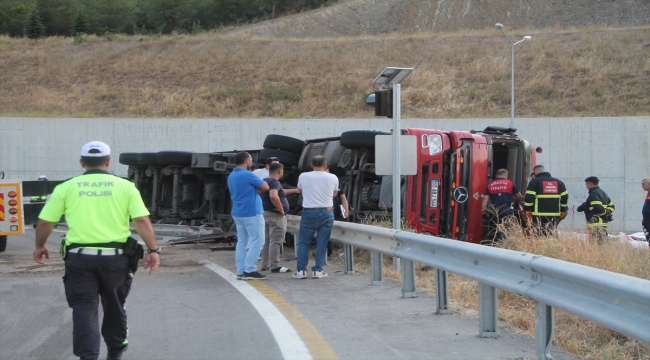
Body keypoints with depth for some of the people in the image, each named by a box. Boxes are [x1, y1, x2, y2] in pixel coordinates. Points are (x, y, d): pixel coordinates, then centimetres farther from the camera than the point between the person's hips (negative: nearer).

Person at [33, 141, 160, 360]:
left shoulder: (67, 188, 4)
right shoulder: (125, 186, 3)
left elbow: (45, 221, 5)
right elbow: (141, 220, -6)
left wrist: (40, 246, 21)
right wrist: (153, 250, -4)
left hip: (80, 257, -1)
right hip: (115, 257, 1)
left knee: (84, 309, 1)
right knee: (114, 307, 19)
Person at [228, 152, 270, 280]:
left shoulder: (231, 176, 12)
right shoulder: (247, 175, -16)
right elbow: (265, 187, -7)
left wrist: (255, 189, 4)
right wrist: (257, 188, 12)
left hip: (237, 213, 9)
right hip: (251, 213, -9)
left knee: (242, 242, 8)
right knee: (257, 241, -4)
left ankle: (241, 271, 6)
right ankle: (249, 270, -8)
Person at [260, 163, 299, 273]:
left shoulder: (266, 181, 14)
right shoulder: (274, 182, -18)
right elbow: (274, 196, -36)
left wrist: (294, 190, 36)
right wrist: (281, 210, -24)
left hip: (266, 213, 10)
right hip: (275, 215, -10)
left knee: (267, 241, 15)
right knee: (276, 241, -8)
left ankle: (265, 265, 19)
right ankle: (275, 266, -9)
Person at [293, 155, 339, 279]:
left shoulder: (303, 176, -2)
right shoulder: (332, 178, 0)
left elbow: (299, 190, 17)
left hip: (309, 212, -1)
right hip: (327, 212, 1)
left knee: (303, 242, 7)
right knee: (322, 243, 4)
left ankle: (301, 270, 3)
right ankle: (318, 270, 2)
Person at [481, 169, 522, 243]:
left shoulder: (490, 185, 14)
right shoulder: (510, 184, 8)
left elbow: (485, 199, 5)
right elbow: (519, 196, 19)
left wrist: (483, 212, 4)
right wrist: (514, 202, 41)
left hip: (495, 210, 3)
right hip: (507, 209, -3)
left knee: (493, 231, 11)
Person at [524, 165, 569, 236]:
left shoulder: (534, 182, -1)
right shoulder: (558, 182, 15)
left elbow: (529, 197, -8)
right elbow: (565, 197, 15)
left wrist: (528, 210, 0)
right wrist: (562, 211, 23)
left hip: (539, 215, -4)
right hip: (555, 214, 5)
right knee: (553, 235, 11)